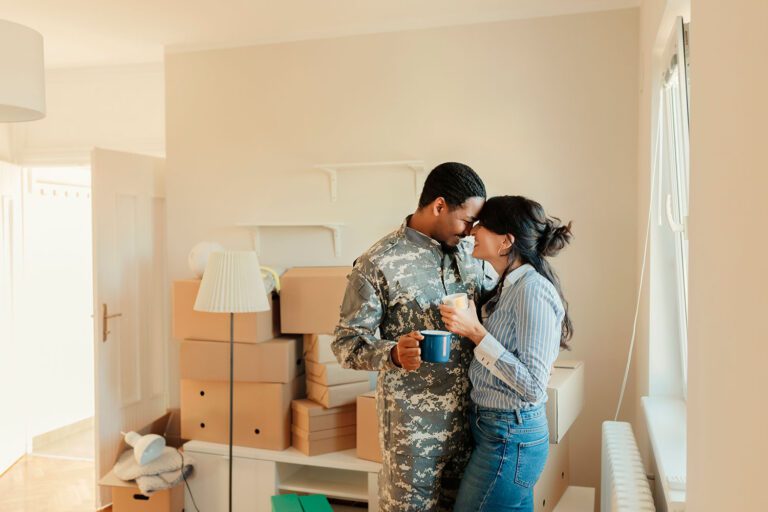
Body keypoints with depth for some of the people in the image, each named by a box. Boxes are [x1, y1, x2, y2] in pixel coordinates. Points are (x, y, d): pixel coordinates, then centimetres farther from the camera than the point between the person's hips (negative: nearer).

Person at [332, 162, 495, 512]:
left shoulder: (471, 253, 4)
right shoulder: (378, 264, -14)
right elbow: (346, 343, -14)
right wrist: (393, 354, -32)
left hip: (470, 413, 5)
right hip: (413, 420, -5)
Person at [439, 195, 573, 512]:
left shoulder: (532, 290, -21)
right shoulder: (510, 286, 8)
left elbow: (532, 386, -23)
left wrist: (476, 332, -24)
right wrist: (468, 327, 4)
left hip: (509, 437, -9)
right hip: (499, 429, 9)